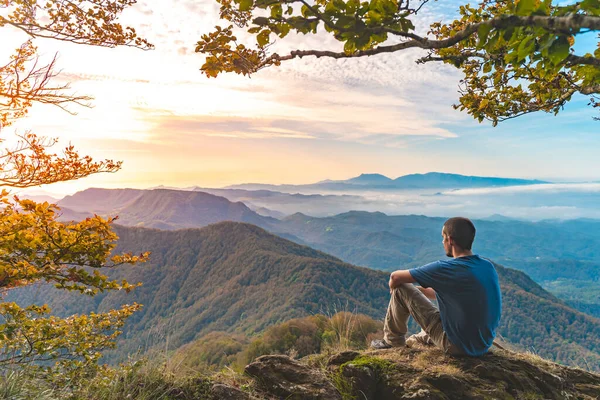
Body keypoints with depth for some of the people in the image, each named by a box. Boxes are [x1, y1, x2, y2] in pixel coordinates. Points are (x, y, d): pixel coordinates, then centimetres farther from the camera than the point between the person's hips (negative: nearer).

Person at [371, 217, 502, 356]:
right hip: (484, 346, 8)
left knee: (401, 289, -2)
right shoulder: (489, 266, 1)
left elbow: (395, 276, -12)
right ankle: (416, 340, 45)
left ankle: (393, 341, 17)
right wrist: (417, 289, 17)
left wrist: (394, 286, 11)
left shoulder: (446, 268, -22)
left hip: (458, 347, -7)